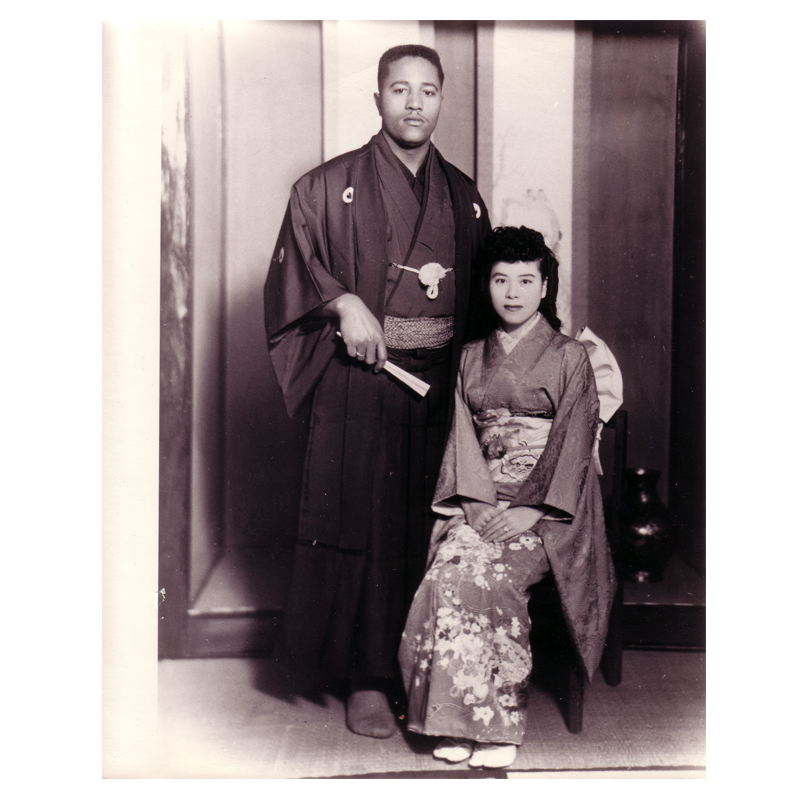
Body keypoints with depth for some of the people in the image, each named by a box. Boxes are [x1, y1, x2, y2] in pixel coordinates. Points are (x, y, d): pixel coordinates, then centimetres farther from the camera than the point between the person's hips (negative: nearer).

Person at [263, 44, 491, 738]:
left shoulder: (463, 196, 14)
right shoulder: (330, 186, 4)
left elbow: (487, 292, 17)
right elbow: (294, 264, -2)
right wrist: (343, 302, -18)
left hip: (439, 386, 3)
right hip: (358, 384, -3)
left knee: (431, 530, 6)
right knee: (361, 524, -1)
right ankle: (367, 680, 11)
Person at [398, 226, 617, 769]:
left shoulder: (571, 358, 3)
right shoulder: (471, 358, 16)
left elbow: (573, 443, -5)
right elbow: (464, 434, 8)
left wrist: (530, 511, -16)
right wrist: (476, 501, -8)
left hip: (548, 510, -3)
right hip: (480, 502, 4)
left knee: (480, 575, -30)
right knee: (450, 566, -27)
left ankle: (497, 724, -17)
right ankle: (460, 722, -17)